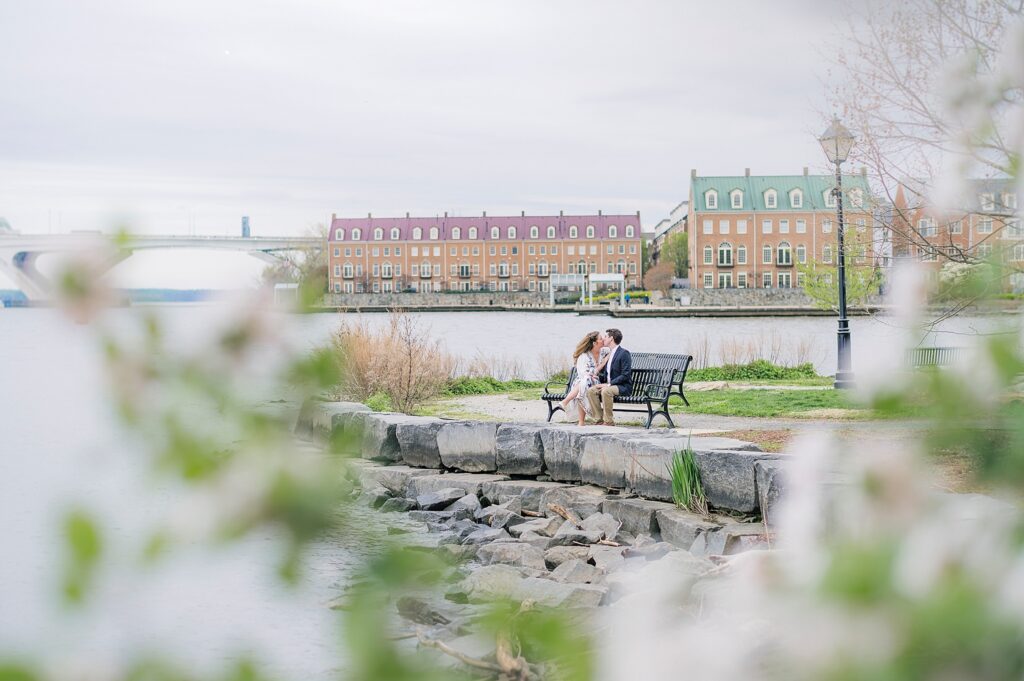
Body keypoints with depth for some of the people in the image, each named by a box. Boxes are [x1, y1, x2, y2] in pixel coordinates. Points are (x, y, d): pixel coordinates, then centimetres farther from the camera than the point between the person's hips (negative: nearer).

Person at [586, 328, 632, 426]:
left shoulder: (624, 353, -10)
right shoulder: (609, 354, 18)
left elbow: (625, 375, -17)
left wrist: (609, 384, -23)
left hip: (623, 387, -8)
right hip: (608, 385, 8)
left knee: (606, 391, -36)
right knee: (590, 390, -15)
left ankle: (609, 421, -26)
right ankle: (600, 420, -13)